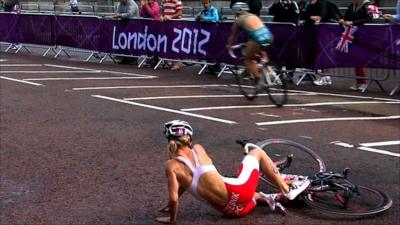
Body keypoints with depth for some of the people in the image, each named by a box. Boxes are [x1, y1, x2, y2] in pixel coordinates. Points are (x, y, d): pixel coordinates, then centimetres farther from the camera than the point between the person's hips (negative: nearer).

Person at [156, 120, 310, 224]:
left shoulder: (171, 166, -3)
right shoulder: (197, 149, 3)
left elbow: (174, 197, -9)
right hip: (236, 192, -2)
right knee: (257, 152, 24)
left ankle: (266, 199, 14)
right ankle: (286, 190, 23)